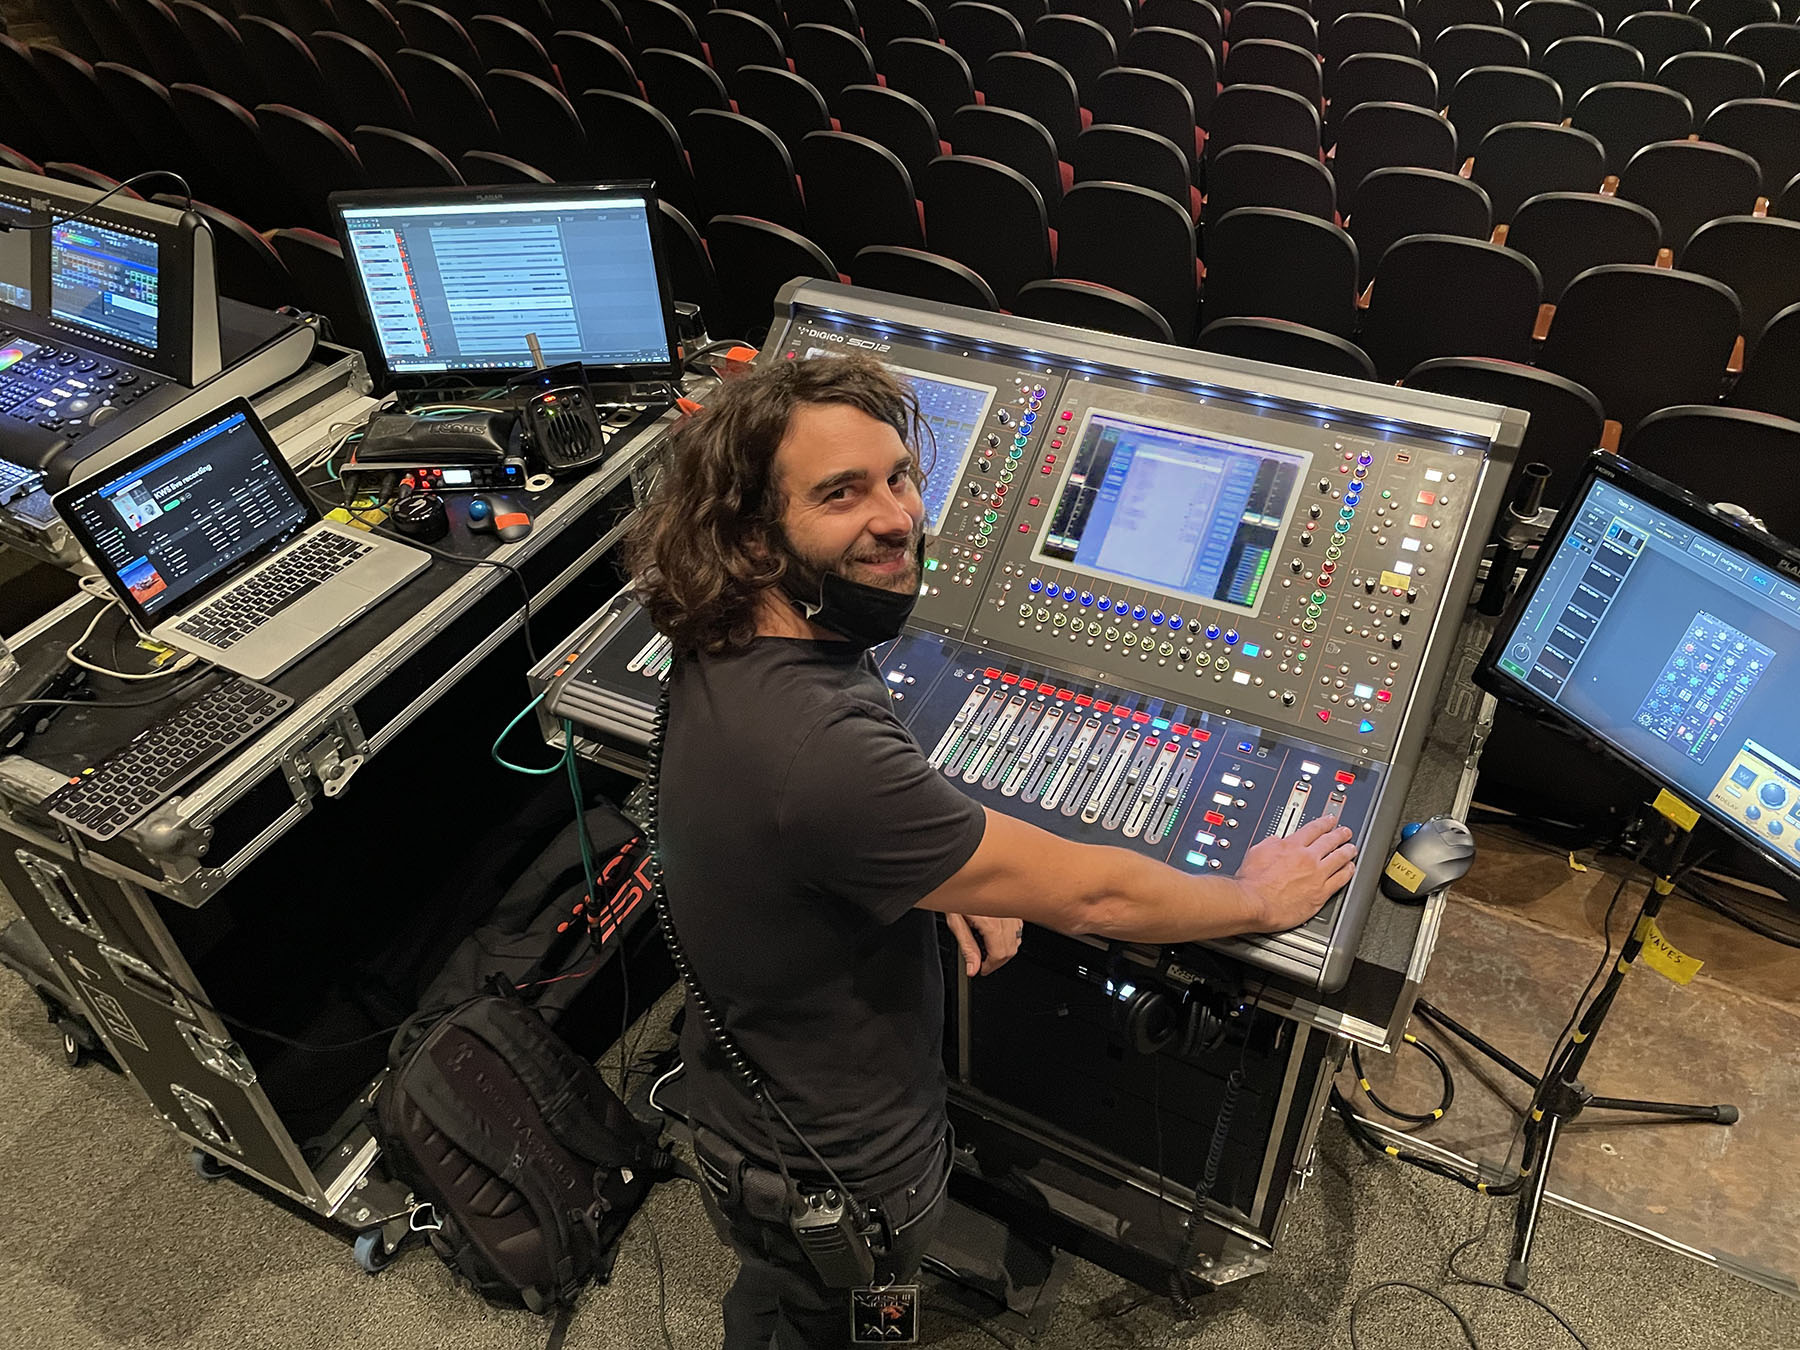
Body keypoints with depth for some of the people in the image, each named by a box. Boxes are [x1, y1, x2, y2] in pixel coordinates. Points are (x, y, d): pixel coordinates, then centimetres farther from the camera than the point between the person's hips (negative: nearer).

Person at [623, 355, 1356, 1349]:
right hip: (834, 1173, -7)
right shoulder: (817, 750, -42)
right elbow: (1087, 895, -31)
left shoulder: (730, 653, -12)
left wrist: (949, 878, -8)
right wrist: (1263, 899, -13)